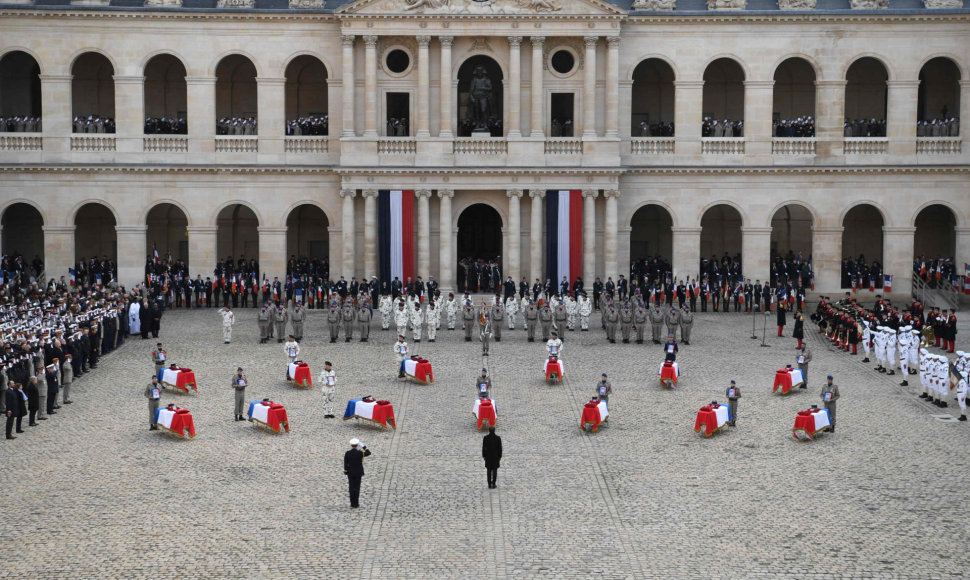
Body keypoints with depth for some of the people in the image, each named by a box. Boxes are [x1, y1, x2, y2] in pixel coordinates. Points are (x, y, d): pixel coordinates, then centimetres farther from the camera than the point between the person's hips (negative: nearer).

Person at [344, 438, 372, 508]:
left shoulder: (347, 453, -9)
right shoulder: (360, 453, -16)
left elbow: (345, 465, -5)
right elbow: (369, 453, 2)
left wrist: (346, 475, 4)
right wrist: (362, 446, -2)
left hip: (350, 473, 2)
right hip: (358, 473, -2)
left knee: (352, 488, 8)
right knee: (357, 488, 4)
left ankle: (352, 503, 11)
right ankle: (356, 504, 5)